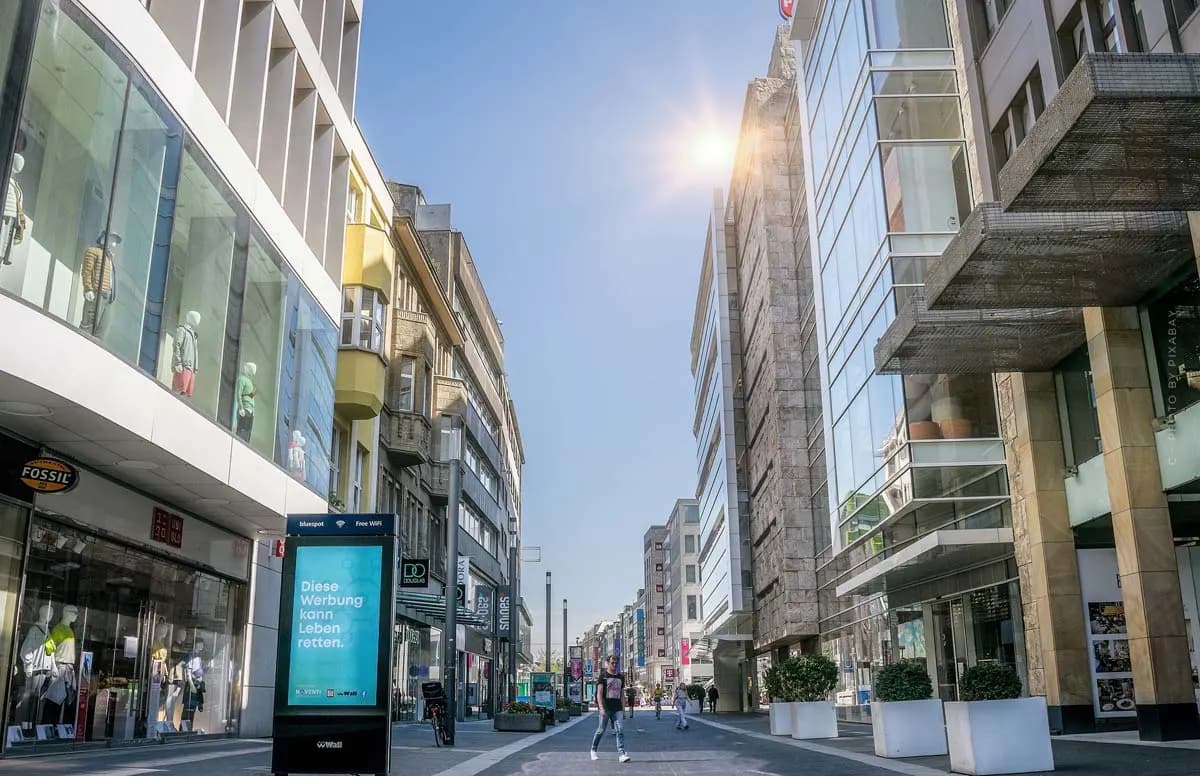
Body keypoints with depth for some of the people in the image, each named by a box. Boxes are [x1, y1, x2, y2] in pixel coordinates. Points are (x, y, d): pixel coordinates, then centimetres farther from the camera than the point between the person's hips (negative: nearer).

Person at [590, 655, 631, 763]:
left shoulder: (620, 677, 13)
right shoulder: (603, 676, -3)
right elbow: (599, 693, -9)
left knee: (620, 730, -9)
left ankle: (621, 753, -12)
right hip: (605, 707, -4)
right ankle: (593, 750, 26)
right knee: (601, 730, 6)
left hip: (616, 708, 4)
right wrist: (601, 707, -19)